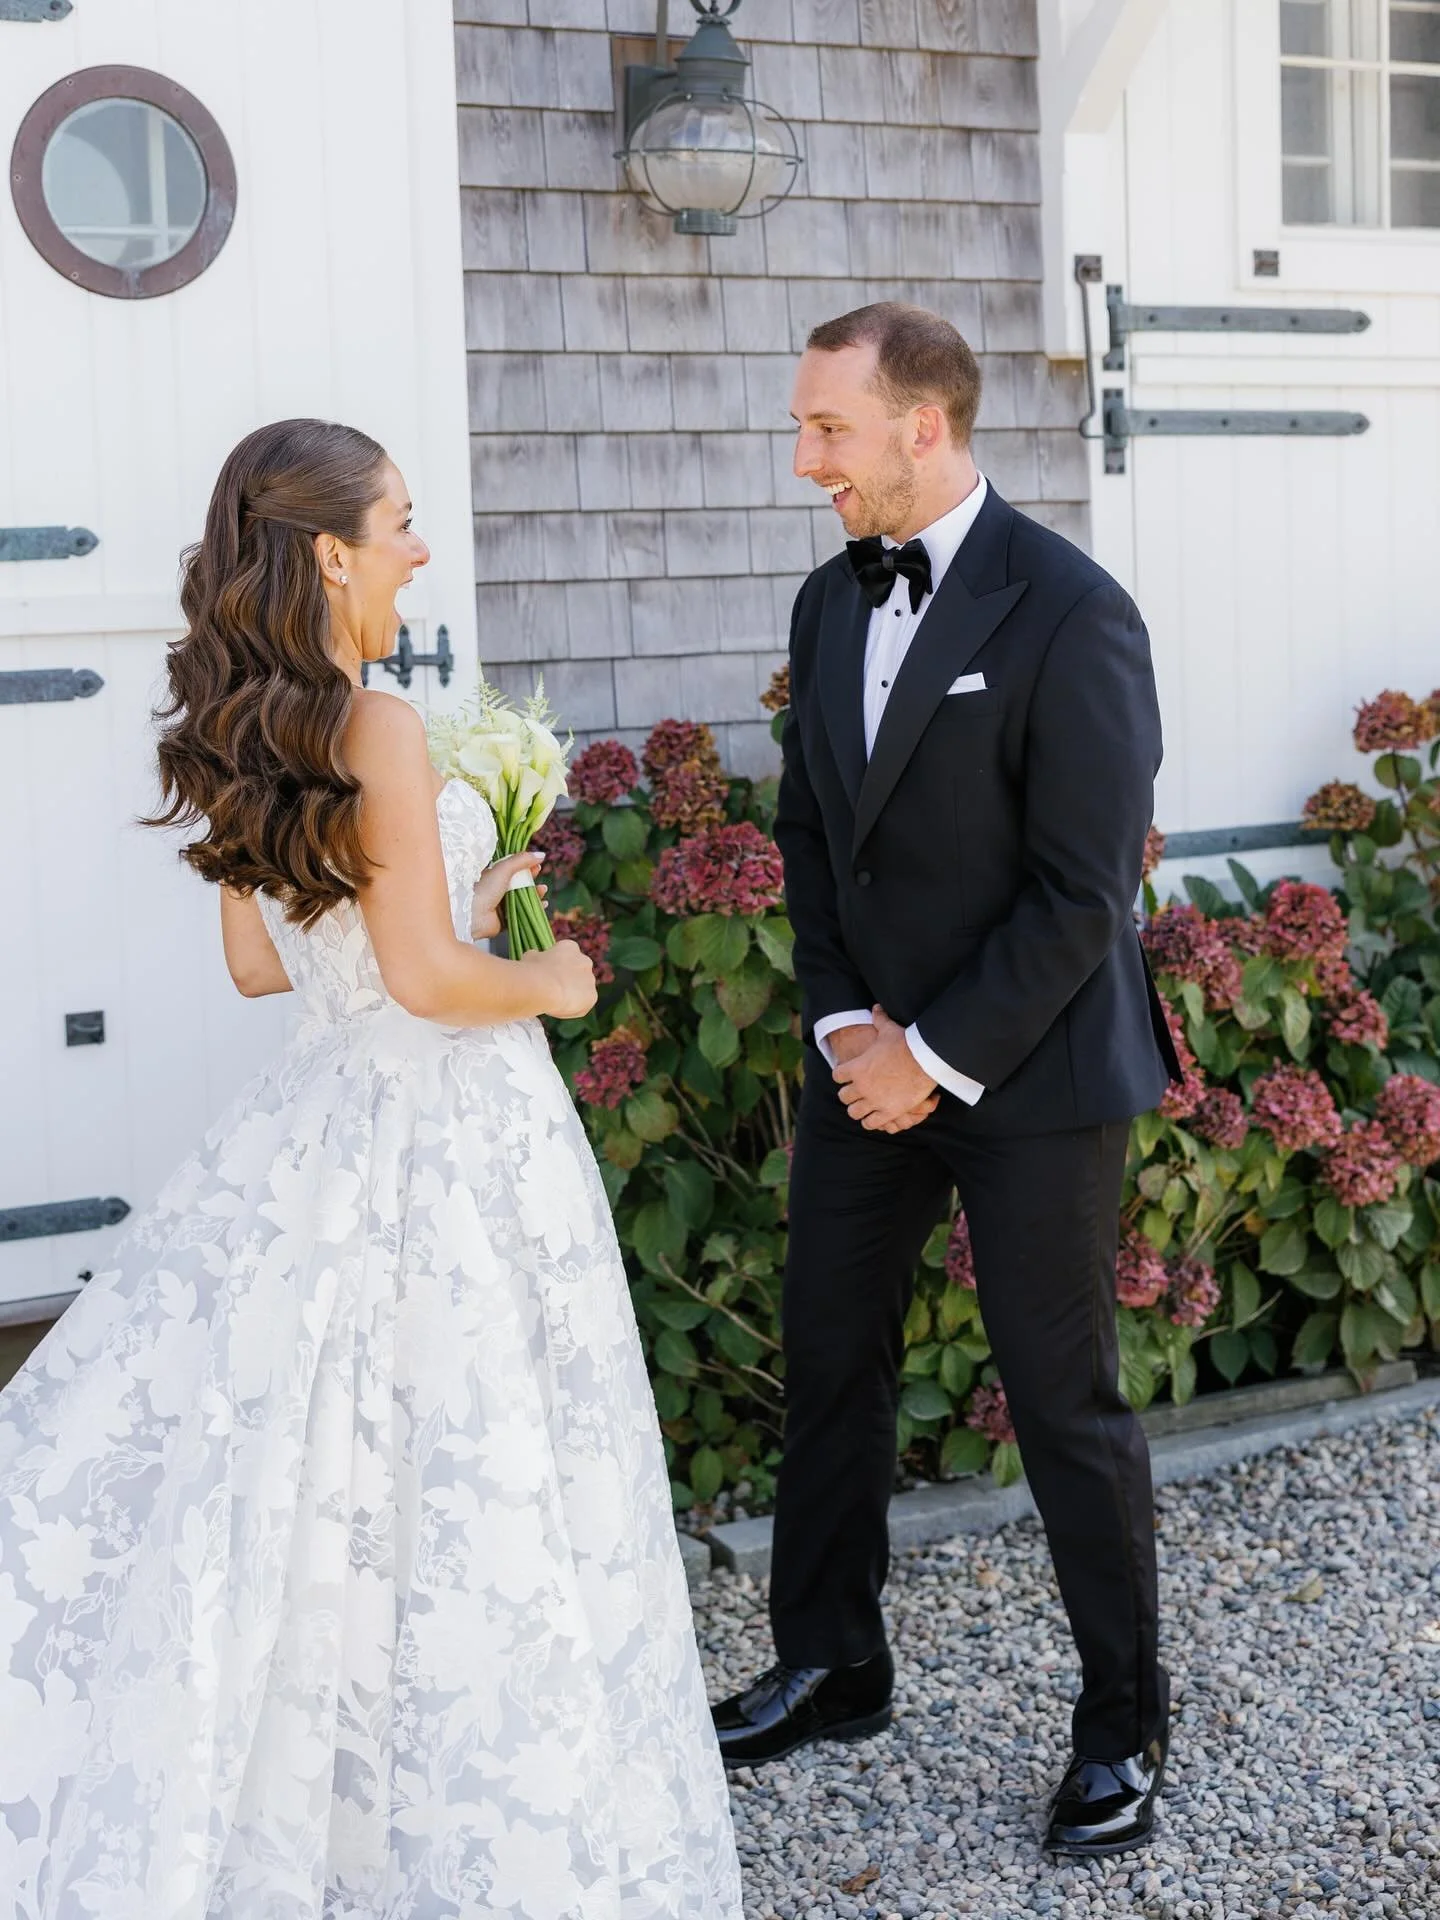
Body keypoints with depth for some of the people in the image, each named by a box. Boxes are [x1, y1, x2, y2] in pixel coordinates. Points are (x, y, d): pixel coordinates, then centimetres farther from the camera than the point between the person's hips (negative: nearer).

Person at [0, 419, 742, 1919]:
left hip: (322, 1118, 8)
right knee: (462, 1480, 5)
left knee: (315, 1466, 15)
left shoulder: (239, 742, 6)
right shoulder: (379, 731, -20)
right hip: (451, 1126, -8)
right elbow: (425, 979, -21)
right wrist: (547, 983, -3)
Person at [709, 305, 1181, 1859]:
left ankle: (1123, 1726, 22)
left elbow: (1081, 894, -17)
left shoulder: (1069, 615, -16)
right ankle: (829, 1668, 31)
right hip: (872, 1062, 7)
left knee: (1066, 1405, 4)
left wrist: (937, 1057, -15)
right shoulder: (831, 601, 7)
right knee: (827, 1368, 13)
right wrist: (843, 1019, -2)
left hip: (1029, 1075, -6)